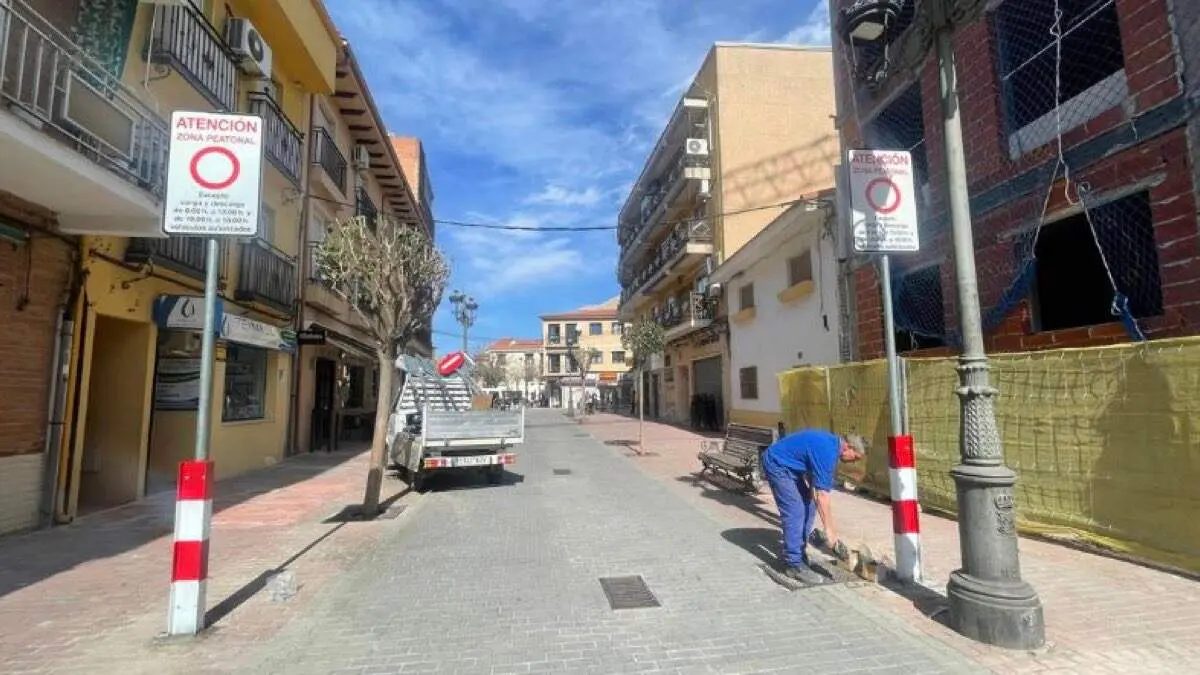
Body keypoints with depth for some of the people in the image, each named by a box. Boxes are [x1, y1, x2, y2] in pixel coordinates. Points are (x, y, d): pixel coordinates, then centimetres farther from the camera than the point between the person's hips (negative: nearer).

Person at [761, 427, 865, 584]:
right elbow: (822, 495, -24)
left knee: (808, 507, 10)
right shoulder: (827, 451, -26)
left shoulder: (832, 443, 4)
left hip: (789, 466, 10)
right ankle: (794, 565, -7)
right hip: (777, 464, -10)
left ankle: (798, 553, 20)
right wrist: (830, 530, -19)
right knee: (795, 512, -12)